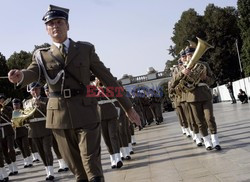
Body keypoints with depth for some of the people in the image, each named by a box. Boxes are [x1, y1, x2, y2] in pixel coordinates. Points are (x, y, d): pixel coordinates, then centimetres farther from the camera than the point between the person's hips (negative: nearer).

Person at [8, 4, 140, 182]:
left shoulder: (86, 49, 6)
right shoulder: (41, 55, 9)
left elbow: (107, 78, 6)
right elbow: (31, 73, -11)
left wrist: (128, 107, 5)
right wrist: (19, 75, -36)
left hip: (85, 112, -2)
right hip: (59, 115, 2)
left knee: (92, 165, -5)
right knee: (76, 166, 10)